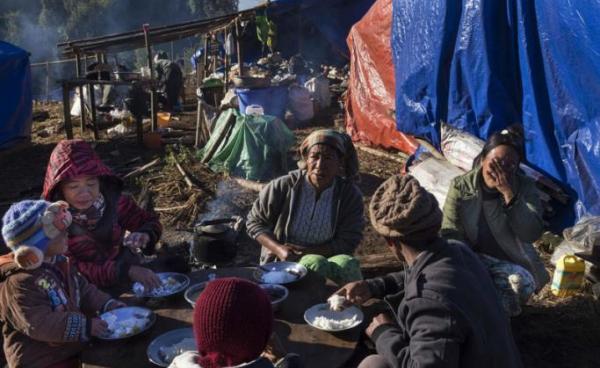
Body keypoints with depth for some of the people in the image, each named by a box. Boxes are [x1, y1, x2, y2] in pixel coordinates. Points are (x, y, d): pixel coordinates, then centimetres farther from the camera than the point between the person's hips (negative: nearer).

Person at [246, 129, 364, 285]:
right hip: (283, 263, -1)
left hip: (327, 258, 2)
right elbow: (255, 222, 3)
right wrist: (280, 250, -15)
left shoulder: (350, 194, -3)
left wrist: (308, 251, -17)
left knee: (347, 264, -31)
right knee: (315, 264, -34)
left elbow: (348, 241, -3)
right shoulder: (282, 187, -6)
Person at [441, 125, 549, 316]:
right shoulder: (460, 186, -8)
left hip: (510, 263, 1)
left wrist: (509, 194, -28)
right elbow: (451, 234, -11)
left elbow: (532, 234, -19)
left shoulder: (525, 187, -7)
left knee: (521, 283, -33)